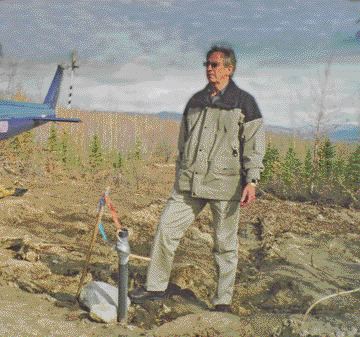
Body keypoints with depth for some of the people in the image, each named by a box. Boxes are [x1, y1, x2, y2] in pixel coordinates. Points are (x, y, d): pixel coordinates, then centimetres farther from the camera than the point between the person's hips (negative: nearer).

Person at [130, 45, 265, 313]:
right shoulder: (196, 101, 15)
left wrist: (252, 181, -13)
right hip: (190, 182, 5)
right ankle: (156, 287, 14)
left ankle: (223, 301, 16)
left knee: (225, 245, 4)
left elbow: (254, 144, -5)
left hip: (225, 184, -5)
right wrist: (181, 176, 20)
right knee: (166, 228, 0)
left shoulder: (244, 102, -1)